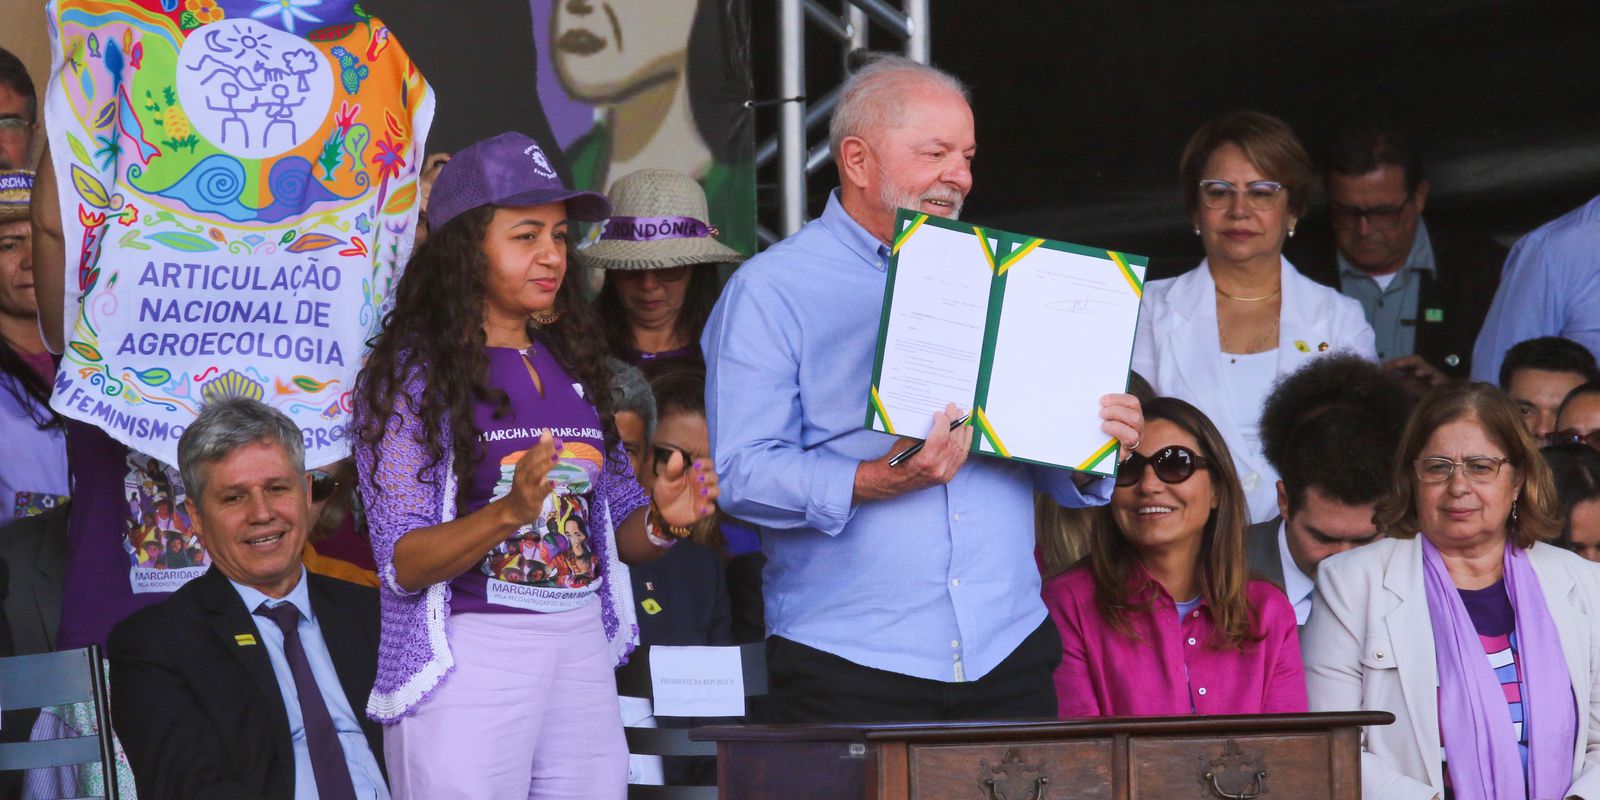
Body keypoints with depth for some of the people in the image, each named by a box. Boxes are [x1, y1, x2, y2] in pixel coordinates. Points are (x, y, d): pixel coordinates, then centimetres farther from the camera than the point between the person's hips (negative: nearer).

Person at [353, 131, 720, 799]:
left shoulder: (571, 364, 13)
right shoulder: (410, 373, -5)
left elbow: (615, 529, 17)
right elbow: (402, 564, -12)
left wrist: (664, 520, -6)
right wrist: (508, 513, -28)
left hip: (582, 648, 5)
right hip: (465, 658, -5)